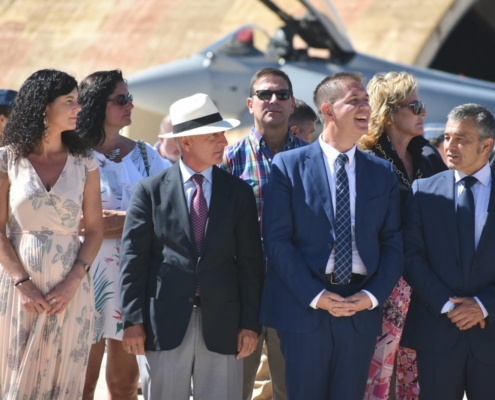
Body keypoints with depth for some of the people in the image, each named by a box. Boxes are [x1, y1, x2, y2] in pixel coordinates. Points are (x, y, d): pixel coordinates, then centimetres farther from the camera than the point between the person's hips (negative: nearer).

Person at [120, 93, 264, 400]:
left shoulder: (239, 192, 7)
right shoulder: (151, 191, 2)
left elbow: (250, 262, 5)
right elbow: (133, 259, 0)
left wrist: (250, 323, 0)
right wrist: (132, 320, -6)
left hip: (222, 325, 1)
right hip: (164, 323, -1)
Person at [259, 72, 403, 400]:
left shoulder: (383, 172, 9)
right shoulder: (289, 165, -1)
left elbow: (393, 243, 7)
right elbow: (277, 238, -6)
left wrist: (372, 296, -7)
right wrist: (315, 296, -13)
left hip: (362, 310, 3)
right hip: (305, 307, -3)